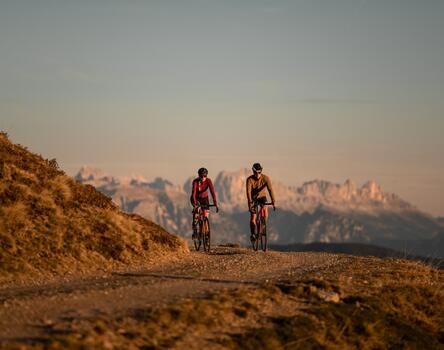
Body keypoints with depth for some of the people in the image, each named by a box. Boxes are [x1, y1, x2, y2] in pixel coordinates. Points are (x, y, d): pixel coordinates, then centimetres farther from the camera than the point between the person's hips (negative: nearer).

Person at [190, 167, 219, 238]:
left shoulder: (208, 181, -25)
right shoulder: (195, 181, -29)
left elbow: (212, 192, -32)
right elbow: (193, 192, -39)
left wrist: (216, 204, -41)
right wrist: (194, 203, -53)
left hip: (205, 198, 2)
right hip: (196, 198, -2)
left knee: (206, 214, -9)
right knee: (196, 211, -28)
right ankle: (194, 230, -17)